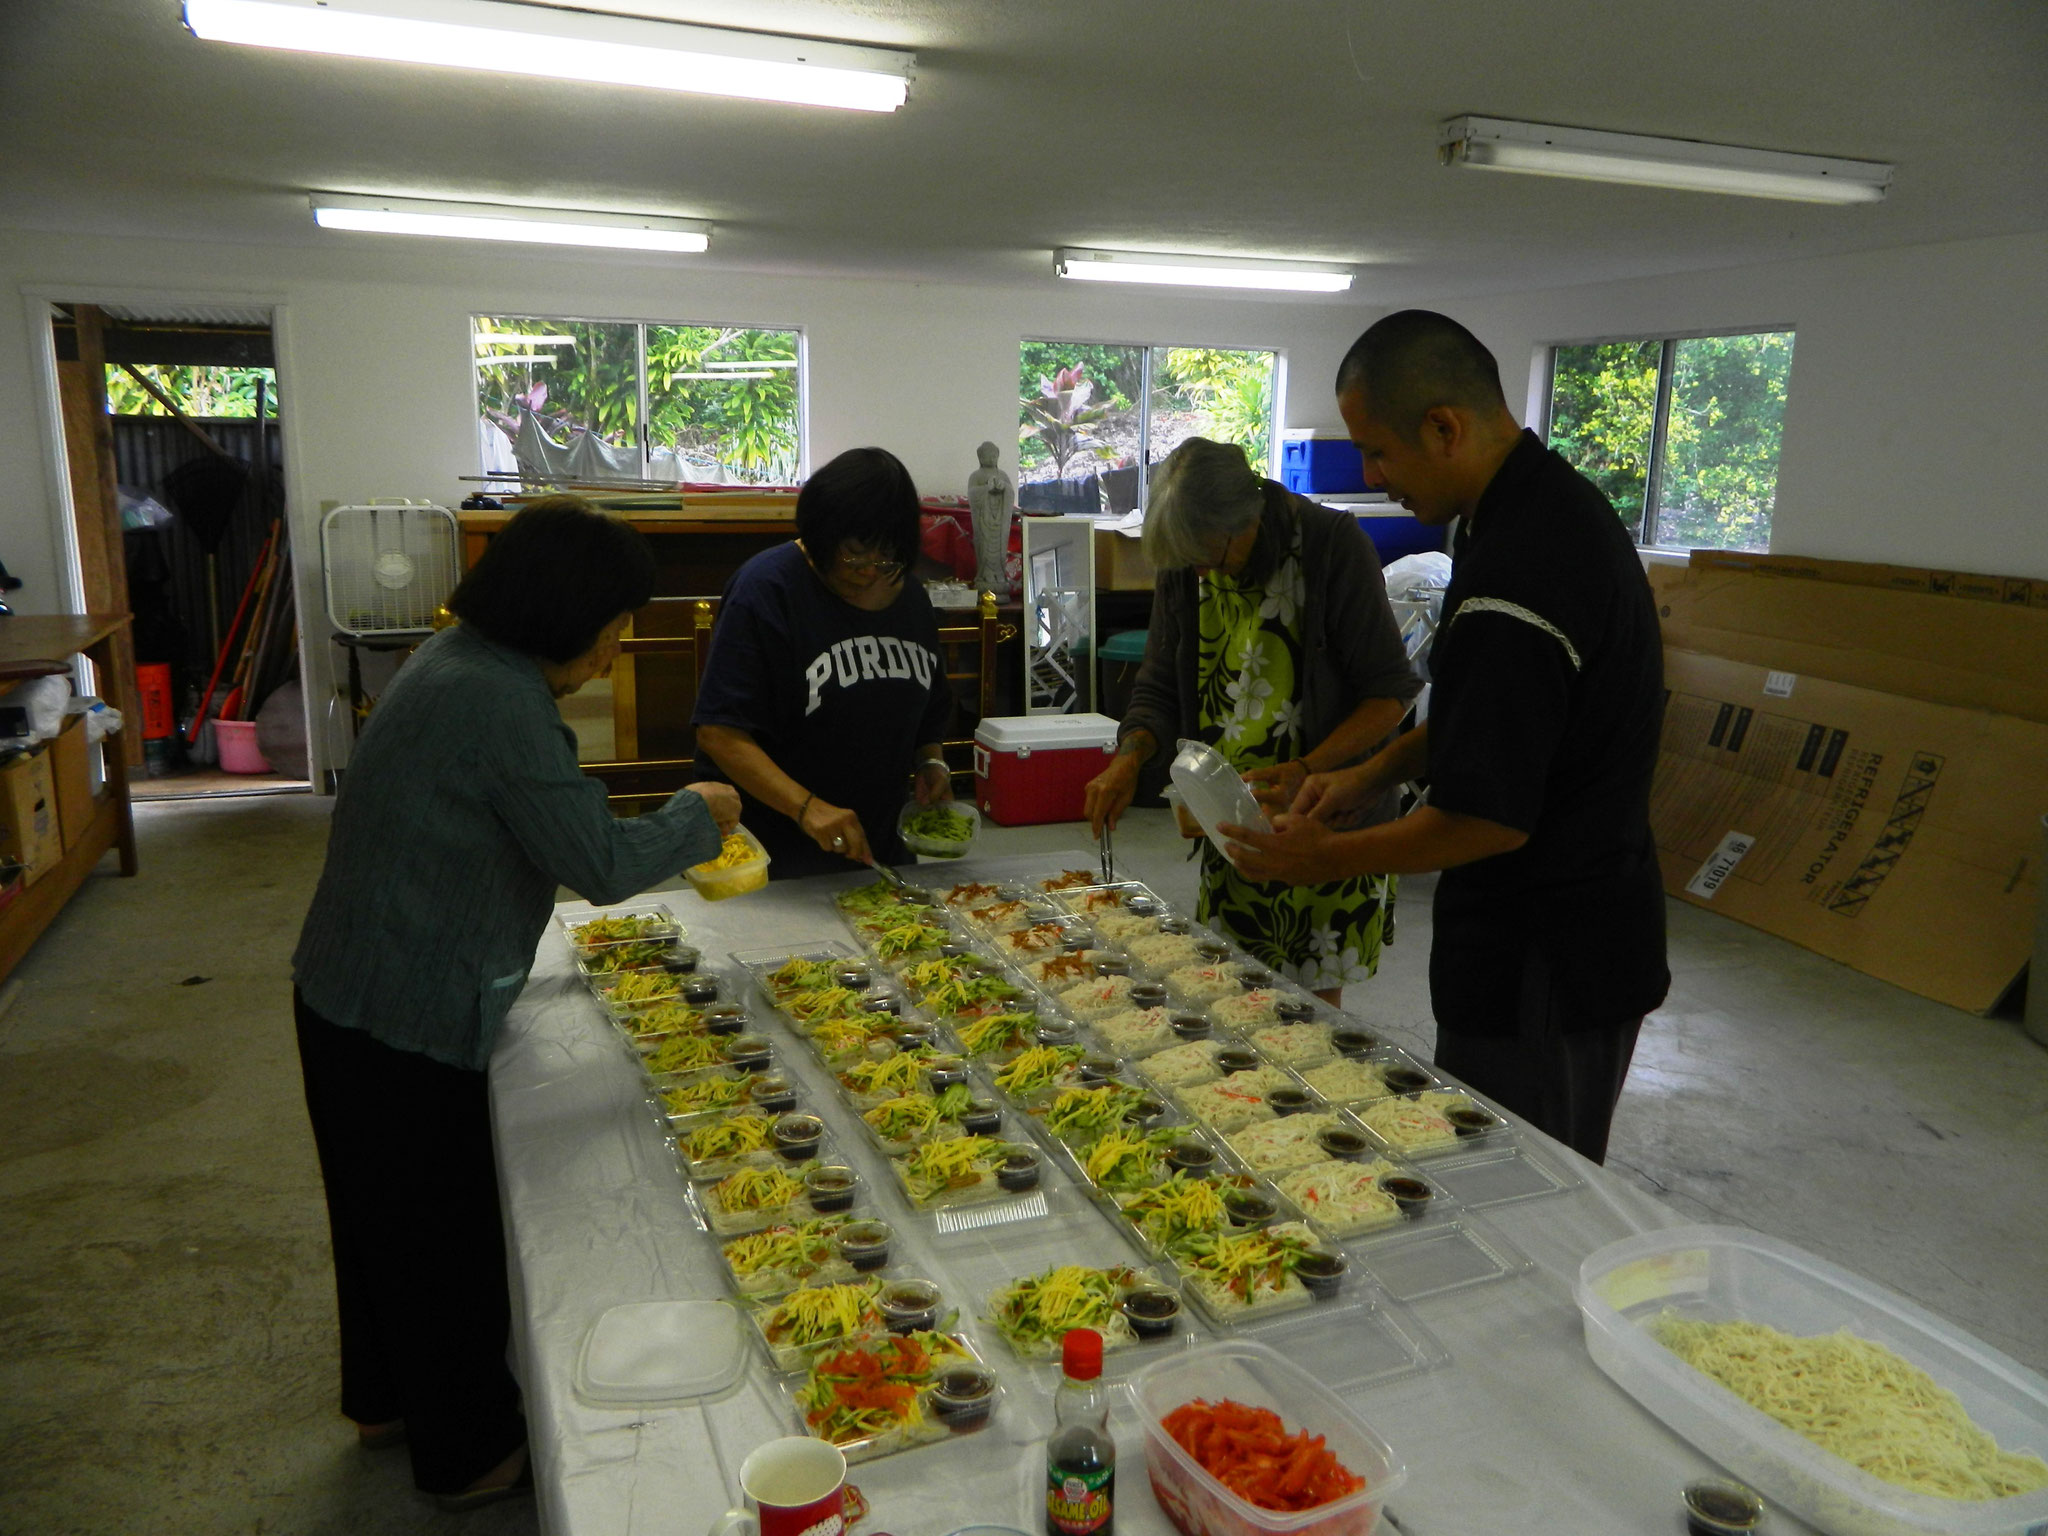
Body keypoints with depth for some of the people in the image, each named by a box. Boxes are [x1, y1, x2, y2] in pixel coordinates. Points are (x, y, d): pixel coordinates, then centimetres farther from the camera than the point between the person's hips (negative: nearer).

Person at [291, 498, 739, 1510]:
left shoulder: (461, 661, 5)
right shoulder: (502, 703, -26)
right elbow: (599, 865, -23)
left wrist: (676, 835, 11)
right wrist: (698, 816, -8)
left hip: (349, 998, 10)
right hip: (412, 1020, -10)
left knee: (384, 1215, 26)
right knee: (446, 1234, 9)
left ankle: (388, 1398, 48)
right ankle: (470, 1453, 31)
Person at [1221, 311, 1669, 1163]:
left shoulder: (1516, 578, -29)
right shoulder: (1555, 501, 5)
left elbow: (1488, 819, -26)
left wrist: (1321, 857, -13)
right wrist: (1370, 773, 6)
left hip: (1542, 975, -10)